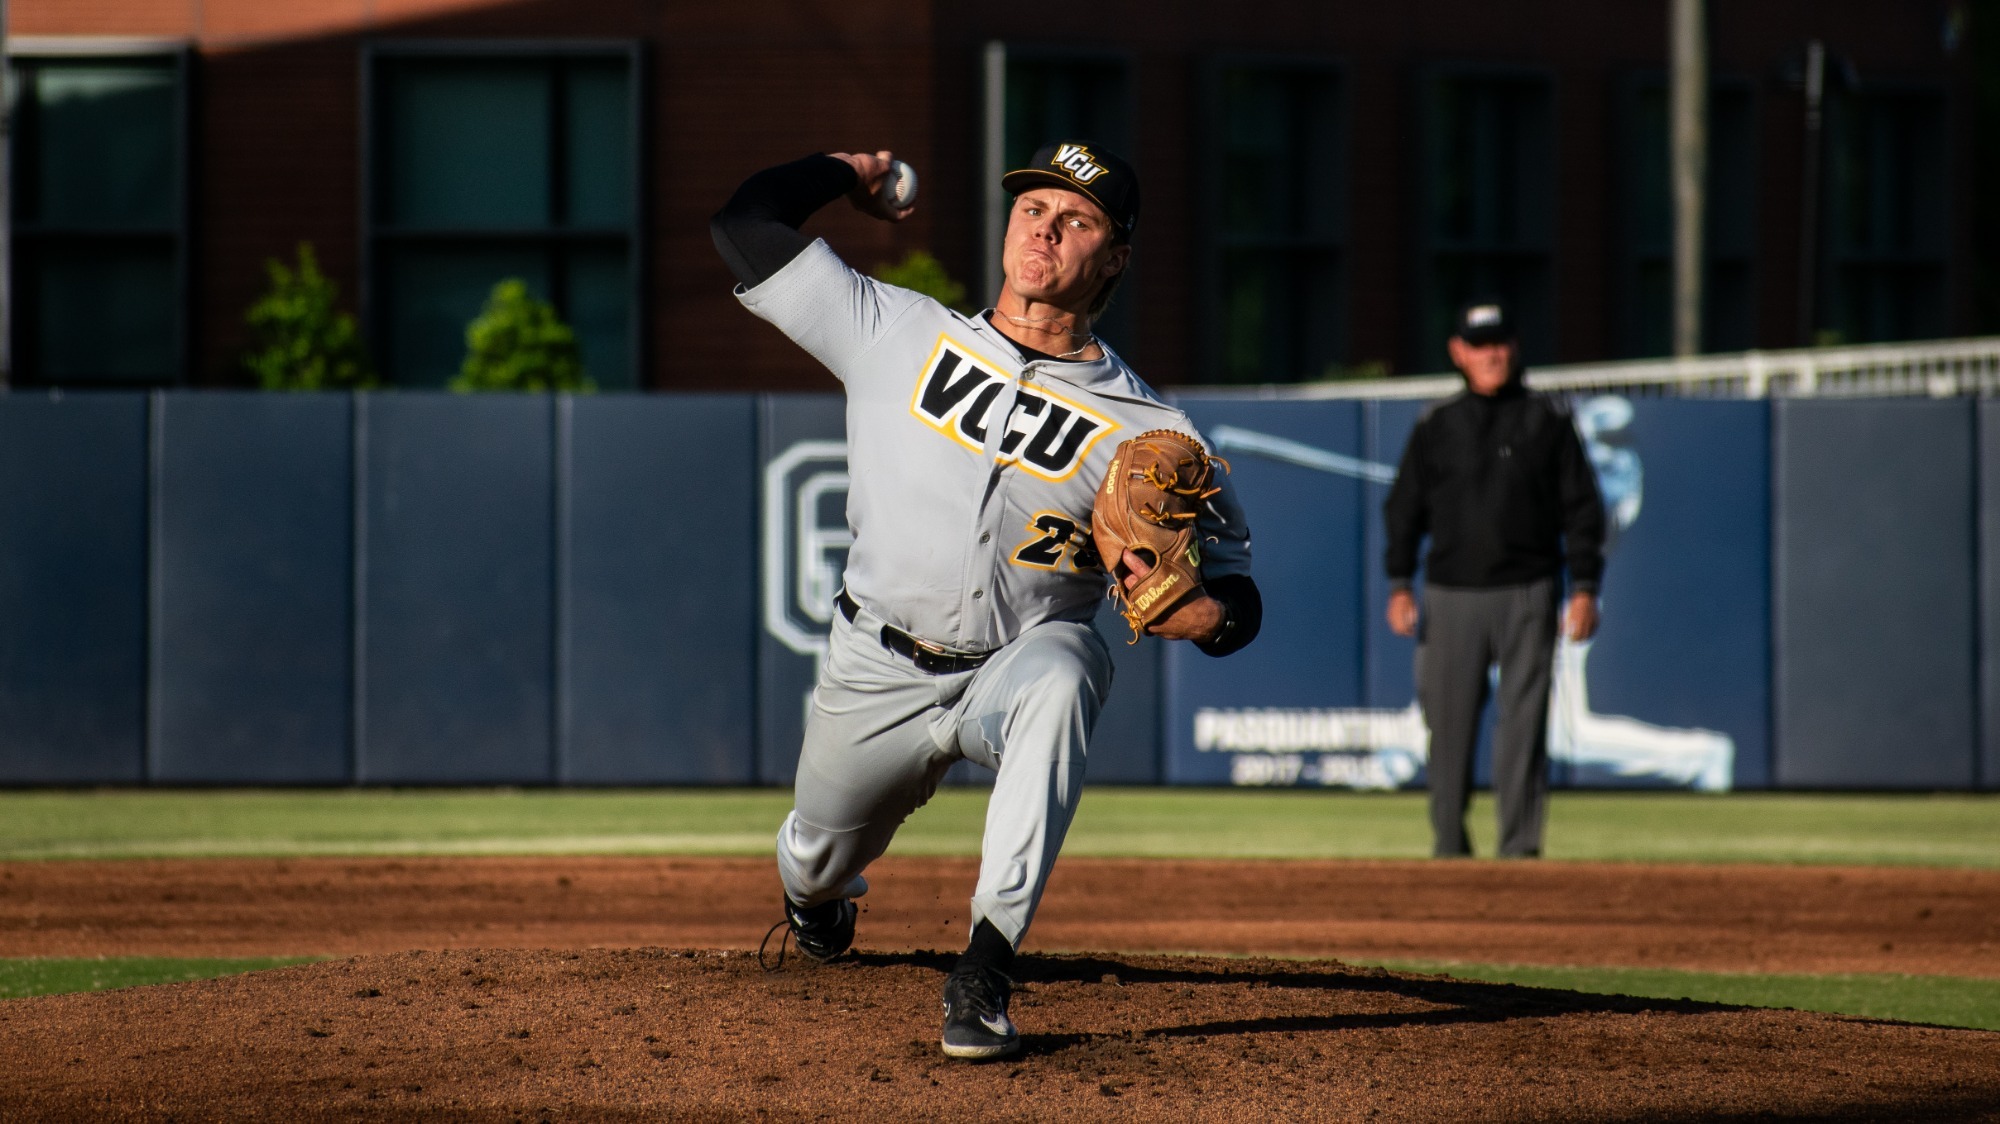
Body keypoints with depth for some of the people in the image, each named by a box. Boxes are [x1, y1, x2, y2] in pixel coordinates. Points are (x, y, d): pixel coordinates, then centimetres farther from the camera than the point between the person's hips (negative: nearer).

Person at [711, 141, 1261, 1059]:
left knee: (1059, 673, -38)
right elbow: (747, 225, -2)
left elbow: (1236, 597, -7)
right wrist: (849, 172, 12)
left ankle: (985, 970, -40)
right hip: (877, 673, 3)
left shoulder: (1146, 432, -8)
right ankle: (820, 897, 61)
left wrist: (1189, 612, -30)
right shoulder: (899, 335, -2)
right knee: (816, 864, 17)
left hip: (1018, 667, -3)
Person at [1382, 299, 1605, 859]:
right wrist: (1399, 586, 2)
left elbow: (1581, 509, 5)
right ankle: (1449, 847, 12)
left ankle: (1520, 847, -3)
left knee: (1523, 724, -5)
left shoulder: (1548, 421, 6)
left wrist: (1584, 588, -3)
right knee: (1449, 725, 2)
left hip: (1528, 595, -1)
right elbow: (1404, 510, 11)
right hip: (1452, 597, 1)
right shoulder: (1435, 427, 9)